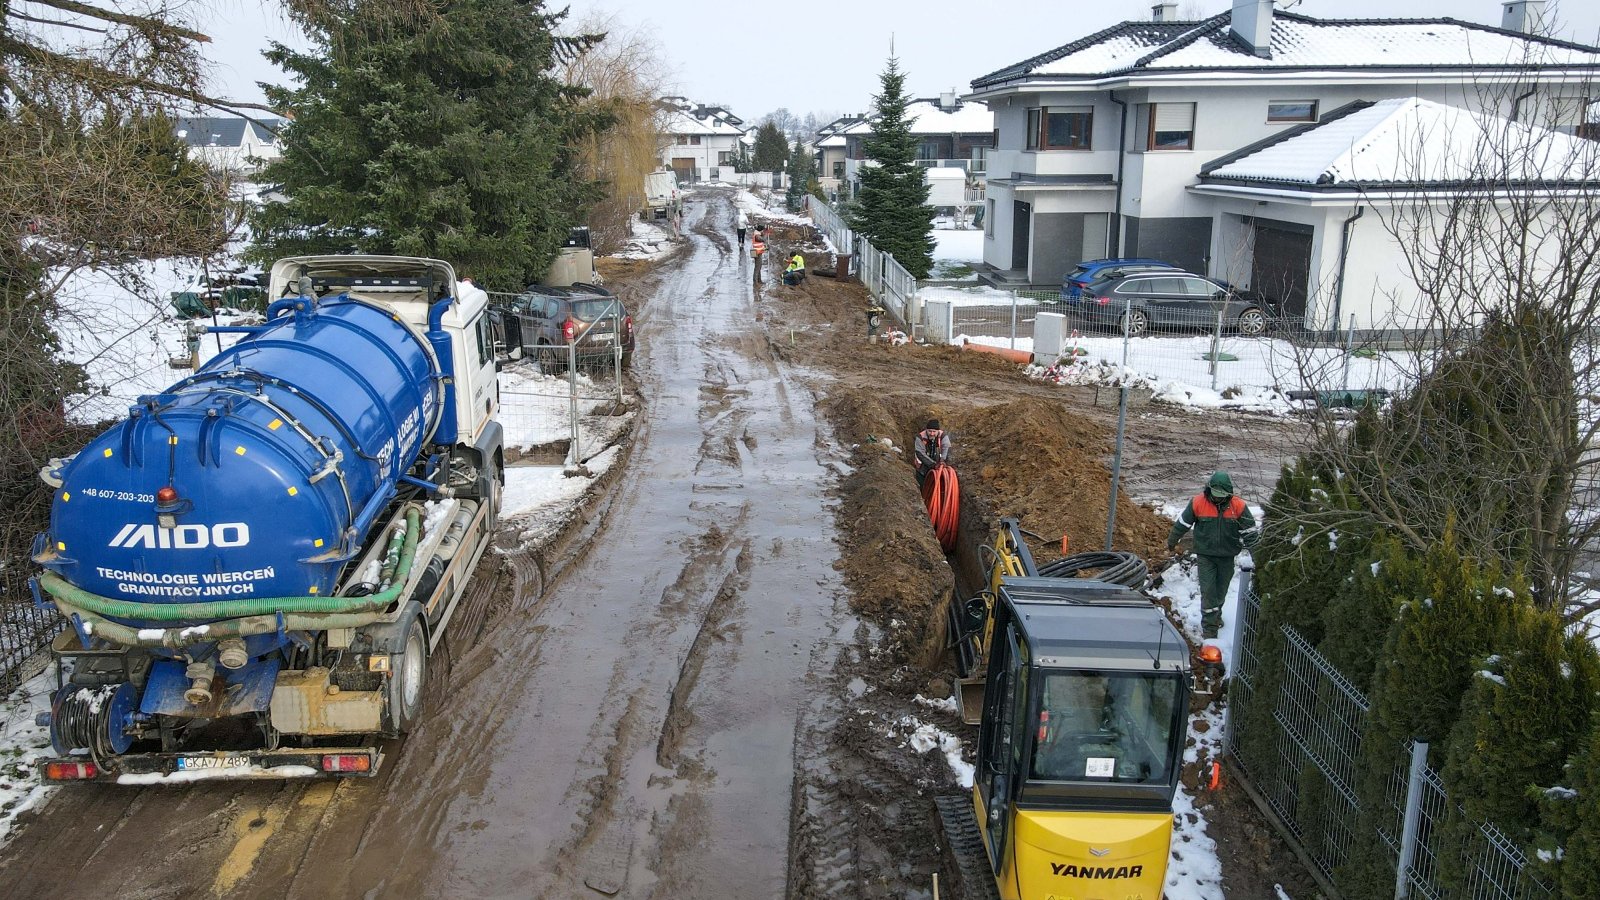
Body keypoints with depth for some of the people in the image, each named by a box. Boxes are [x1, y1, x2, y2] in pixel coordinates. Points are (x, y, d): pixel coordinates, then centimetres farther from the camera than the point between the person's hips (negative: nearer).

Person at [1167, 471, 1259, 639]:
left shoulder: (1238, 506, -11)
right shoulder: (1198, 502, -12)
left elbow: (1250, 529, 2)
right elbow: (1182, 524, 2)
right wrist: (1171, 541, 14)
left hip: (1227, 556, 2)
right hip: (1205, 555, -2)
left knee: (1221, 589, 17)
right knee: (1208, 590, -7)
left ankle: (1216, 616, 41)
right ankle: (1209, 626, 0)